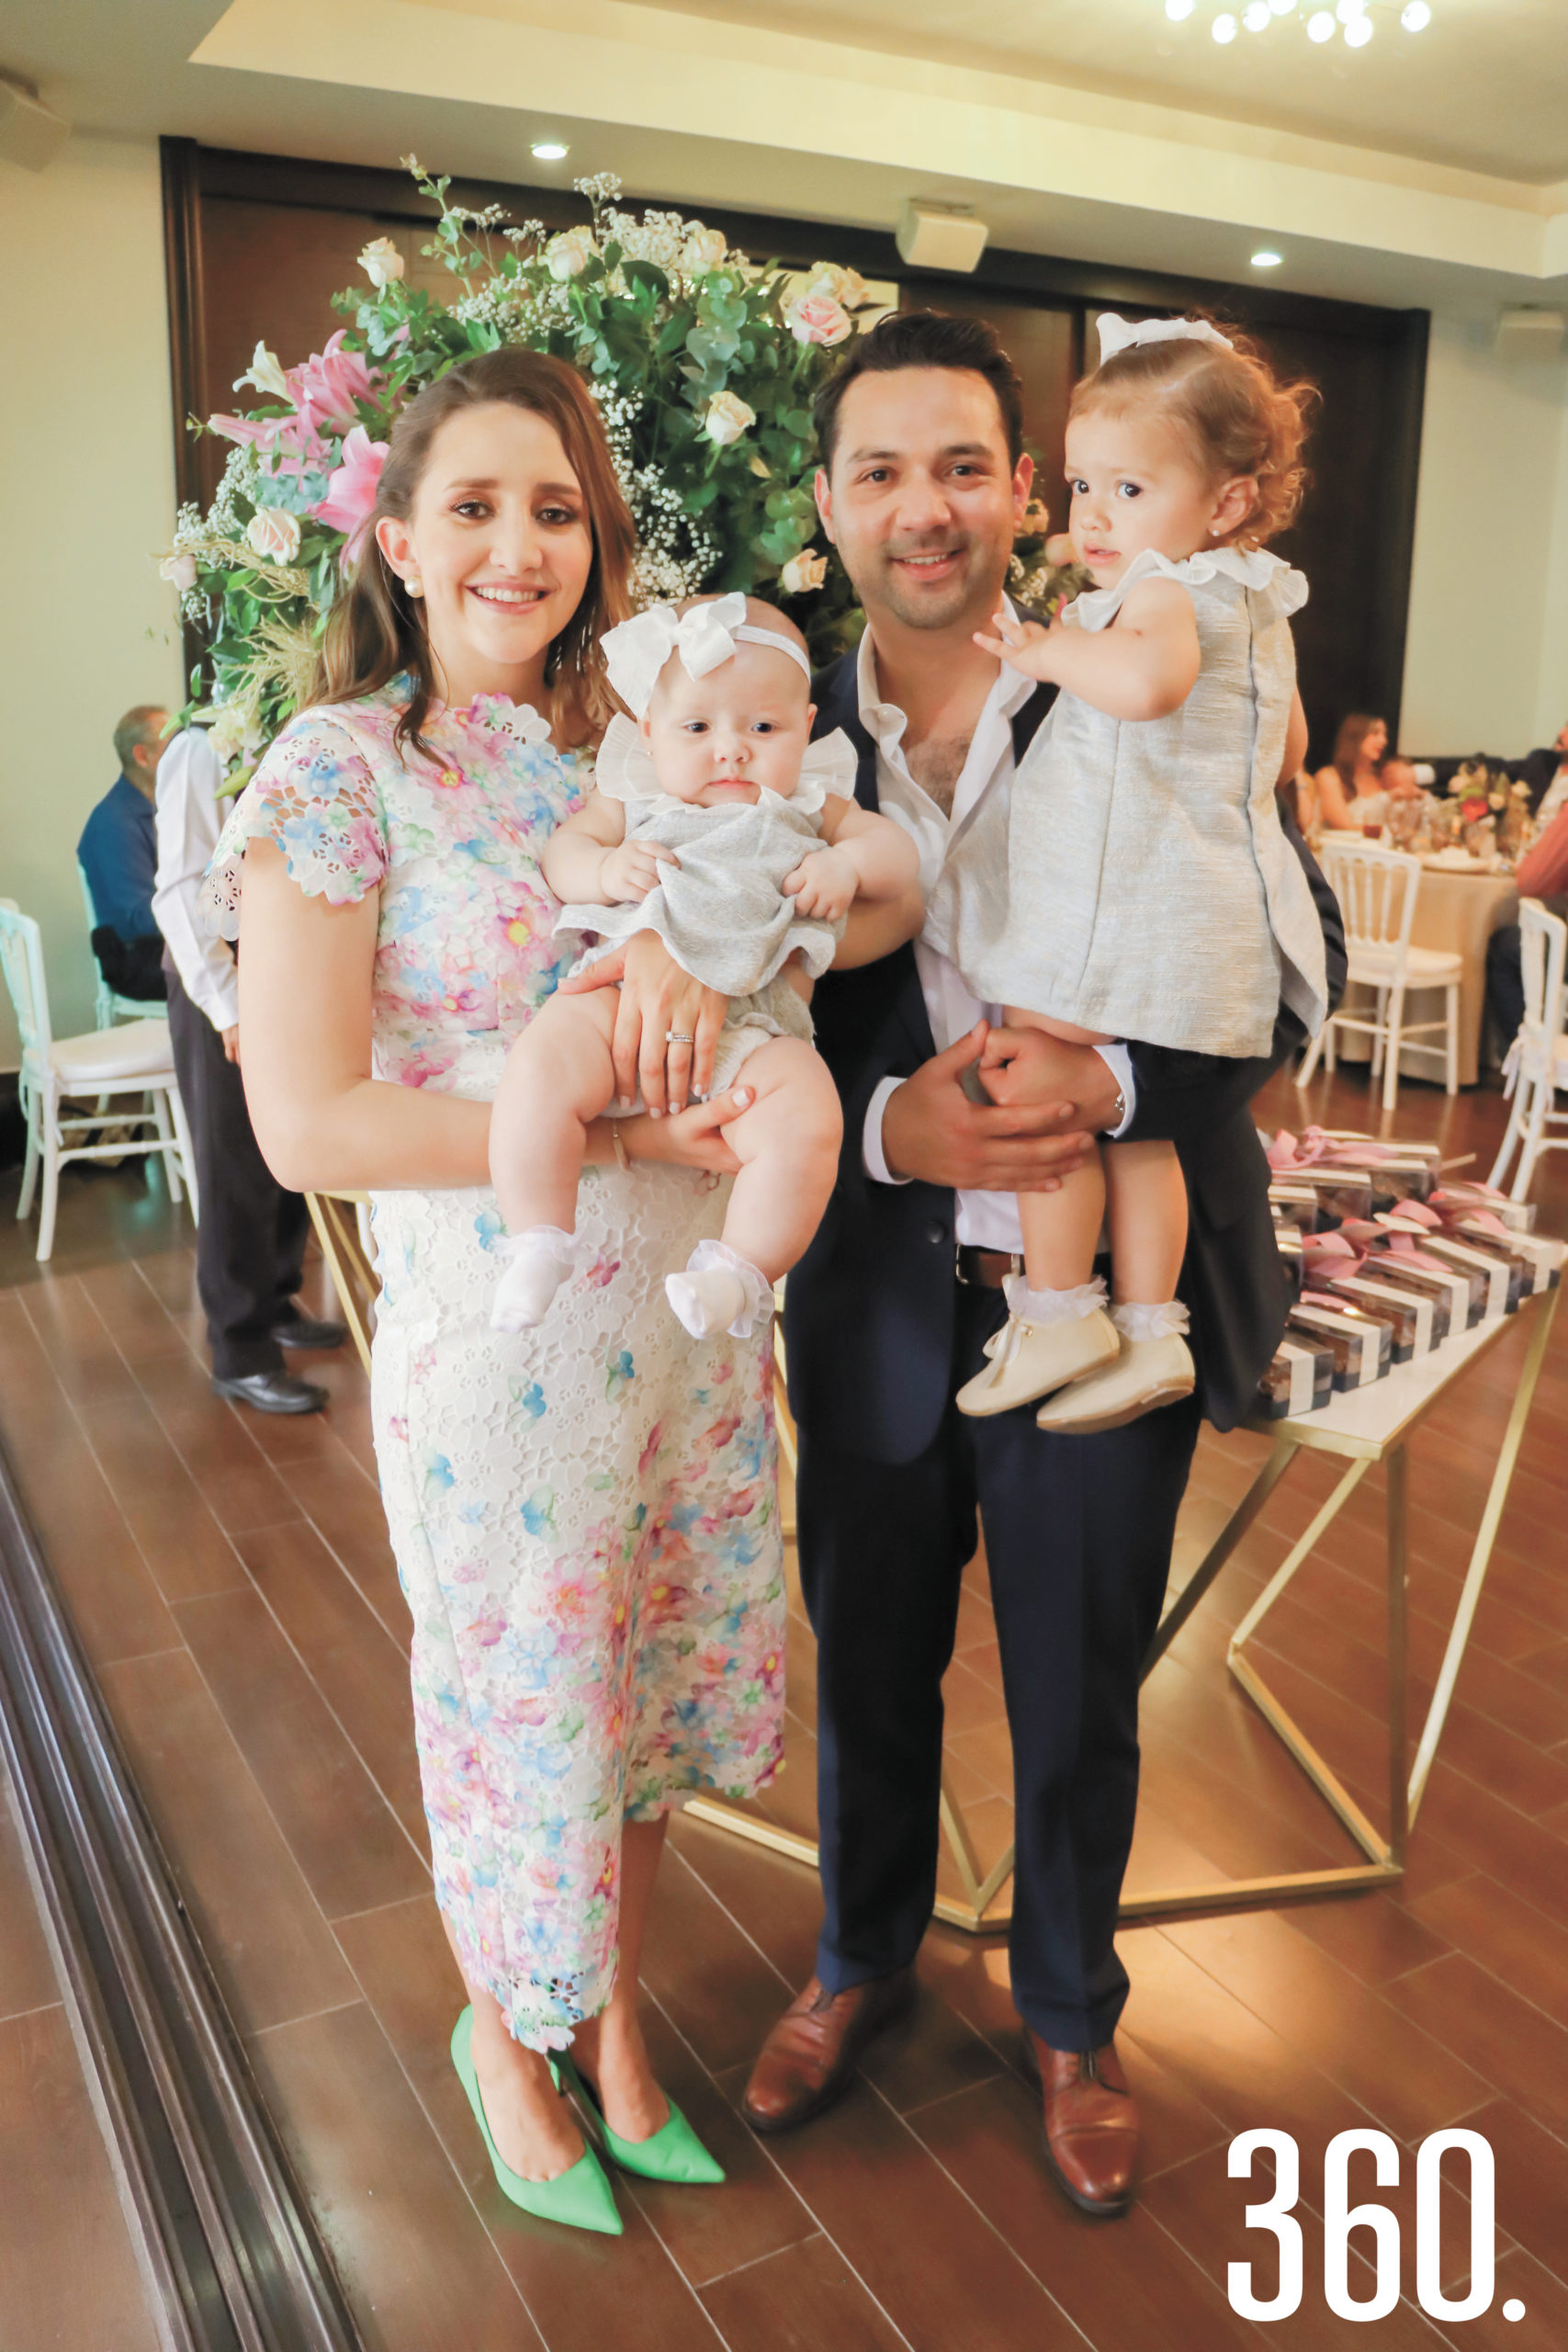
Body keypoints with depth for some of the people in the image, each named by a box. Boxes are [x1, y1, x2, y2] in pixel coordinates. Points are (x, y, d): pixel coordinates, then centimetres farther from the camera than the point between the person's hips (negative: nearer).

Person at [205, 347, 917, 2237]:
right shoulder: (346, 768, -10)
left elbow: (878, 903, 0)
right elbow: (306, 1121, -18)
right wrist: (628, 1132, -21)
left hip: (698, 1315, 5)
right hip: (500, 1340, -5)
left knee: (655, 1682, 19)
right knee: (522, 1709, 14)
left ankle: (615, 2010, 47)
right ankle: (502, 2032, 45)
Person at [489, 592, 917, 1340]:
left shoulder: (811, 807, 22)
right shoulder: (631, 796, 21)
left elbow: (899, 855, 21)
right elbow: (560, 851, 17)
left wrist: (849, 862, -1)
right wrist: (606, 869, -5)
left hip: (754, 1021, 0)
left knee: (806, 1120, -29)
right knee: (540, 1064, -28)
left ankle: (739, 1271, -13)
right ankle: (538, 1244, -15)